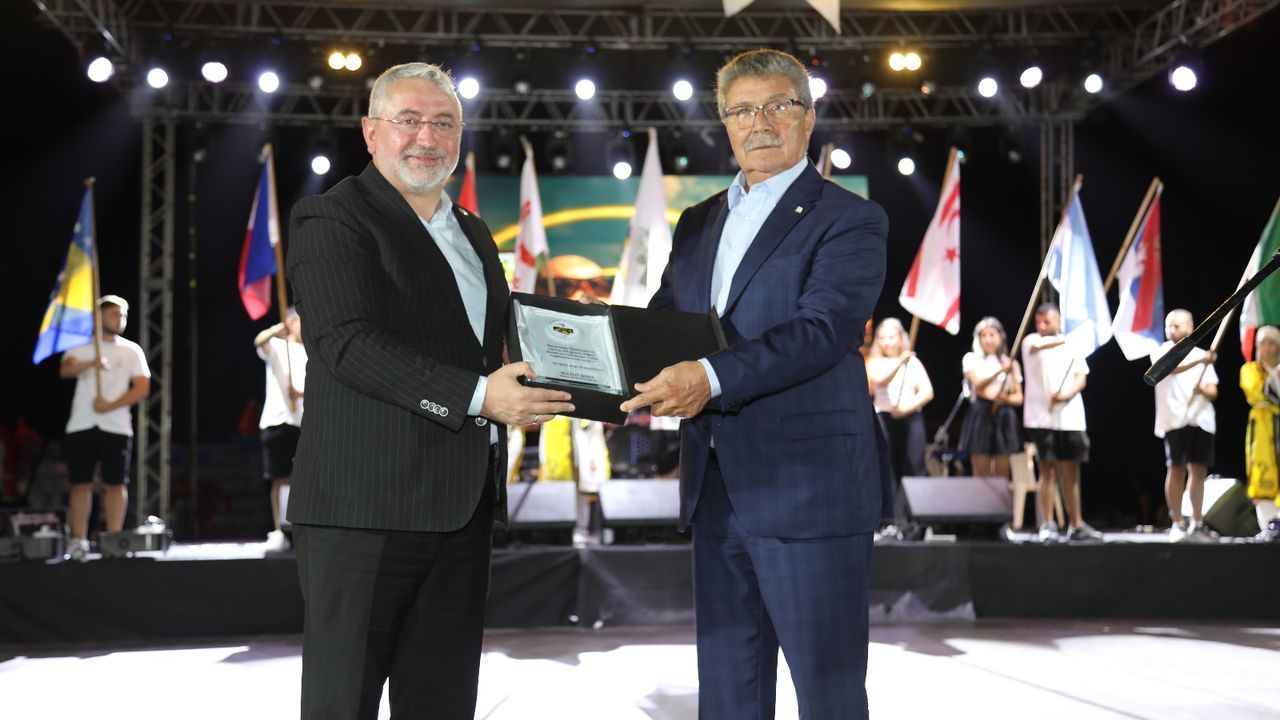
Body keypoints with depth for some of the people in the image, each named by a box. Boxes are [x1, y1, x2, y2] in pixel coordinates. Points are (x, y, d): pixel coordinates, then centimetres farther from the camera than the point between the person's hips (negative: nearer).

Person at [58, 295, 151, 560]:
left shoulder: (131, 351, 8)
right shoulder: (82, 348, 9)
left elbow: (142, 388, -1)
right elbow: (65, 370, -10)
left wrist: (111, 405, -13)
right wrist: (90, 363, -31)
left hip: (116, 426, -1)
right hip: (81, 425, 1)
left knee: (115, 484, -1)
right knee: (80, 483, 1)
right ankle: (78, 540, 6)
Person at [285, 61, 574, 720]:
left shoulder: (474, 234, 21)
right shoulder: (331, 219, -5)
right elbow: (348, 342, -18)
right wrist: (478, 396, -25)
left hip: (463, 509, 7)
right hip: (365, 507, -7)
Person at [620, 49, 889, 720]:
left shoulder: (849, 220, -4)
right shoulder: (698, 223, 18)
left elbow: (824, 328, -18)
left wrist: (711, 376, -32)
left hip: (808, 487, -6)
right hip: (715, 488, 7)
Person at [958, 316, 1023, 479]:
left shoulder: (1010, 363, 13)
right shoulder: (971, 359, 6)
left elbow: (1019, 398, 9)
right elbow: (978, 383, -11)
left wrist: (1006, 398, -13)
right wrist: (1000, 371, -25)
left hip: (1004, 419, 2)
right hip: (980, 417, -2)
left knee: (1002, 476, 1)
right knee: (981, 476, -3)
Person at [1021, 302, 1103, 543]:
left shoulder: (1072, 346, 13)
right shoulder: (1031, 341, 3)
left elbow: (1081, 377, 5)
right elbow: (1038, 345, -22)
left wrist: (1068, 393, -14)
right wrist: (1060, 339, -7)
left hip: (1071, 417, 3)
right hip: (1042, 417, -3)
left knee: (1070, 471, 7)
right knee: (1047, 469, -5)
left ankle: (1077, 525, 14)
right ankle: (1047, 525, -1)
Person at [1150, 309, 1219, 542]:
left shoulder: (1203, 355, 16)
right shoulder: (1162, 352, 4)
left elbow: (1213, 392, 11)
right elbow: (1172, 368, -19)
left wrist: (1204, 390, -13)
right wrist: (1200, 360, -34)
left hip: (1201, 420, 4)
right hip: (1175, 420, -4)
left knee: (1199, 471, 5)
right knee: (1176, 470, -4)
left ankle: (1197, 524, 13)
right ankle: (1178, 524, 2)